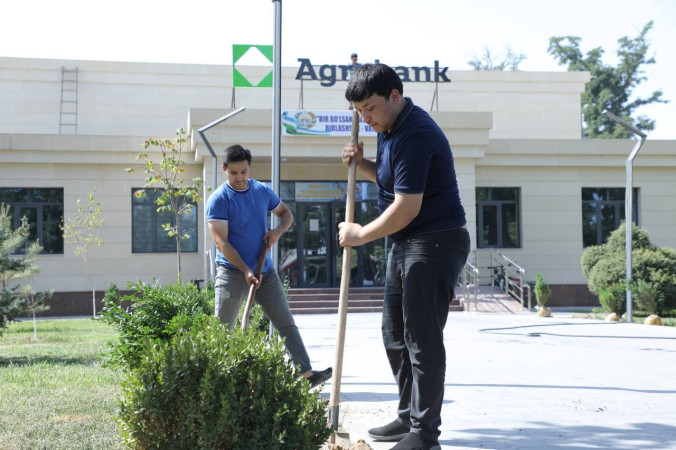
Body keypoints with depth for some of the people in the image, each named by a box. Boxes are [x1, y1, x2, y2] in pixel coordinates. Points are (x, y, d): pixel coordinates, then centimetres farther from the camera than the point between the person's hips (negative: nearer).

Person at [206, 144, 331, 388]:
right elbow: (222, 242, -15)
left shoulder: (263, 191, 6)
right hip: (232, 272, -5)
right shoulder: (218, 200, -10)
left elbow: (286, 213, 21)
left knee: (286, 323, 2)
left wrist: (278, 231, -2)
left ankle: (306, 373, 3)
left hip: (265, 270, 5)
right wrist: (246, 271, -22)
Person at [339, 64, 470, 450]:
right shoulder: (390, 128, 10)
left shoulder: (416, 135, -22)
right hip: (405, 243, 11)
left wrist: (361, 235, -12)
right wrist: (361, 163, 5)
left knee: (422, 339, -8)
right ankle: (409, 417, 26)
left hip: (435, 243, -11)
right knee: (395, 334, 15)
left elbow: (406, 208, -25)